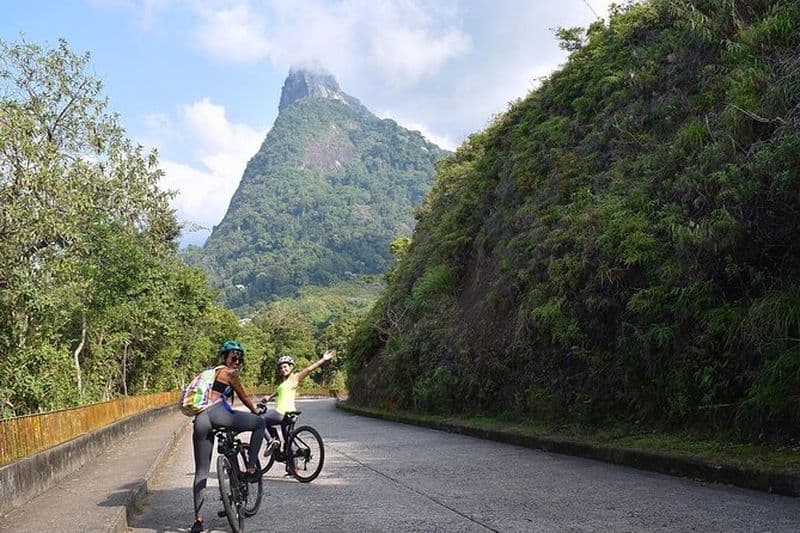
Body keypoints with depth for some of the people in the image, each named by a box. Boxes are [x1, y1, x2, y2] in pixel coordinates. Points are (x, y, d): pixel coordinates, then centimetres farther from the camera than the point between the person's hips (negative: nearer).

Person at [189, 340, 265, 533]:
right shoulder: (229, 373, 10)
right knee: (260, 423, 8)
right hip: (218, 414, -8)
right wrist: (257, 411, 31)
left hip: (200, 421, 8)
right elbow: (244, 398, 15)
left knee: (201, 472, 10)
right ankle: (251, 465, 2)